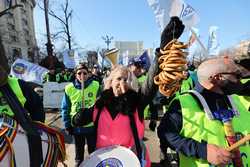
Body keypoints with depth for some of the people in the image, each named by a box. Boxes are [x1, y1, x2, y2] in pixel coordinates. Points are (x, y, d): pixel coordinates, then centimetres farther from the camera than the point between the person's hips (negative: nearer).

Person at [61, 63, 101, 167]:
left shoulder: (96, 86, -10)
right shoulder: (69, 88, -6)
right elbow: (65, 108, 1)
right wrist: (67, 125, -1)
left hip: (92, 125, -1)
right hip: (76, 126, 2)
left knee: (93, 152, 18)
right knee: (79, 153, 23)